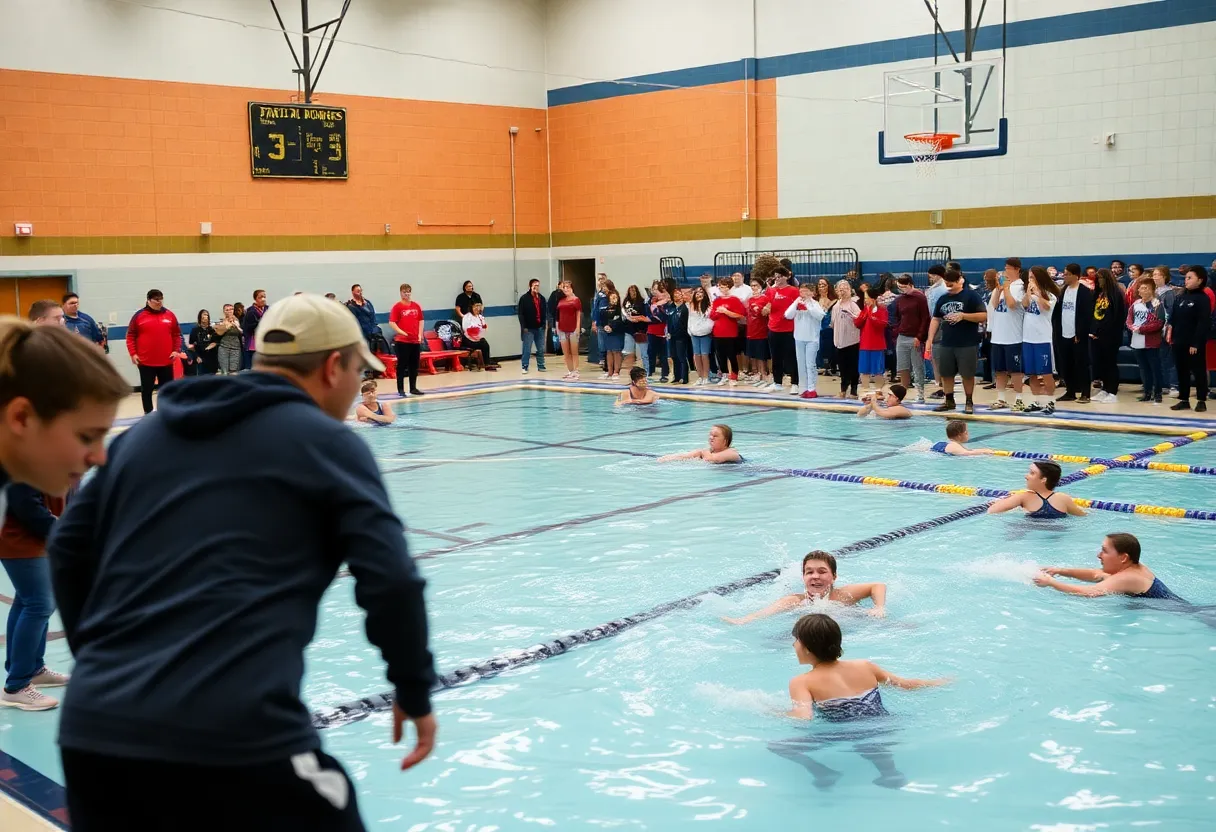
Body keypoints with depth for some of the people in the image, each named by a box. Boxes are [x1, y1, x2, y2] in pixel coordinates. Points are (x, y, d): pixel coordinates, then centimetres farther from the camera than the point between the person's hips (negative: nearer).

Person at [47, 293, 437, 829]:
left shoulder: (147, 431, 16)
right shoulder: (326, 442, 1)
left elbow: (68, 549, 18)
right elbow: (390, 581, -6)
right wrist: (415, 690, 8)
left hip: (93, 725, 6)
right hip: (234, 734, -5)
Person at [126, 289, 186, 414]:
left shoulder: (170, 315, 5)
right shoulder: (139, 316, -2)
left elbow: (177, 334, 12)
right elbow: (131, 336, 1)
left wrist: (176, 350, 0)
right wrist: (133, 353, -7)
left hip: (166, 361, 2)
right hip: (146, 361, -2)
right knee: (146, 390, 6)